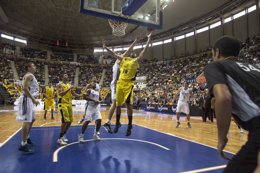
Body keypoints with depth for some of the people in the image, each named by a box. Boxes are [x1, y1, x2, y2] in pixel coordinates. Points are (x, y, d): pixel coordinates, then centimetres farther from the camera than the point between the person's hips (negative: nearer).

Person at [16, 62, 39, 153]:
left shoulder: (31, 76, 19)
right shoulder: (29, 75, -12)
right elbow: (25, 88, -23)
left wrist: (34, 98, 22)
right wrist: (33, 99, -24)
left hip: (30, 99, 11)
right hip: (27, 99, -11)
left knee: (32, 119, 21)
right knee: (27, 121, -10)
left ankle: (27, 138, 35)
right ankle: (23, 145, -5)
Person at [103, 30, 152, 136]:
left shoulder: (136, 61, 7)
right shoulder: (123, 59, 19)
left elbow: (144, 51, -1)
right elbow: (113, 55, 27)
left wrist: (149, 39, -6)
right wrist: (106, 48, 28)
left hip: (129, 84, -4)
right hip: (120, 84, 4)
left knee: (128, 104, -7)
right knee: (118, 104, 8)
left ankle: (130, 125, 4)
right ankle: (117, 123, 24)